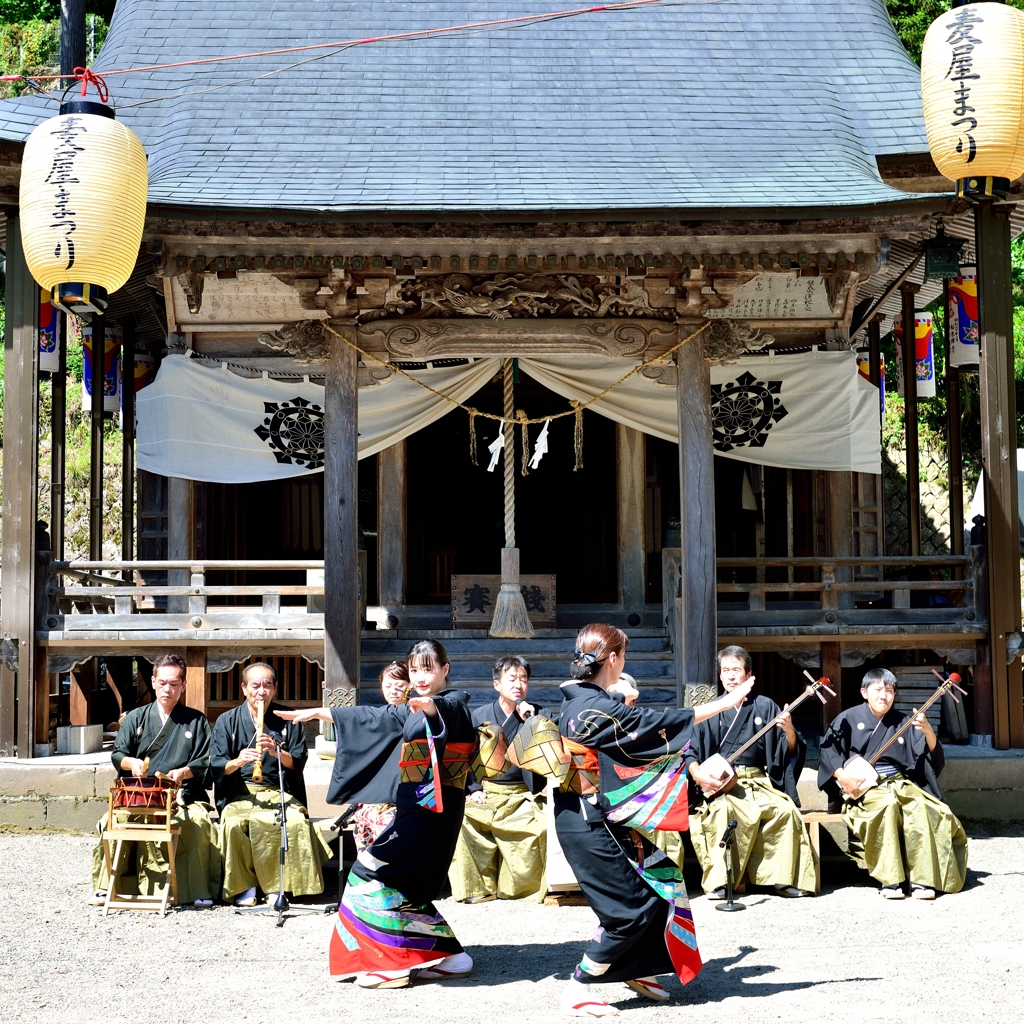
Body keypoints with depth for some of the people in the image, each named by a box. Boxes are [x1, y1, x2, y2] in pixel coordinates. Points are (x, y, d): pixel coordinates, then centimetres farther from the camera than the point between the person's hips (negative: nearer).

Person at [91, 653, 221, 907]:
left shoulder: (196, 721, 16)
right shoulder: (135, 718, 20)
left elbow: (205, 763, 6)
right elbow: (117, 753, 9)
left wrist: (183, 772, -15)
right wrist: (132, 762, -14)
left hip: (182, 796, -1)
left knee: (200, 823, -33)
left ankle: (199, 892, -24)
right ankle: (107, 887, -20)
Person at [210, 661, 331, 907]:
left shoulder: (288, 720, 11)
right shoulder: (227, 721, 9)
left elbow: (298, 763, 2)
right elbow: (216, 766, 1)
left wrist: (277, 751, -19)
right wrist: (237, 762, -21)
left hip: (278, 793, 0)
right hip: (238, 794, 0)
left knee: (297, 821, -31)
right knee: (233, 823, -34)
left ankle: (278, 885, -16)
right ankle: (243, 886, -16)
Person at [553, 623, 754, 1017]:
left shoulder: (577, 701, 7)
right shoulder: (598, 708, -22)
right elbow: (660, 723, -18)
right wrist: (726, 702, -12)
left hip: (596, 820, 10)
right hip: (591, 826, -10)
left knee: (663, 882, 15)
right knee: (631, 910, -2)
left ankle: (639, 970, 29)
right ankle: (577, 989, 4)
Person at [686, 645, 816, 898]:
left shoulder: (765, 706, 11)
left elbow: (790, 751, 9)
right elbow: (688, 750, 6)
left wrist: (789, 732, -13)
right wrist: (697, 774, -14)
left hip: (758, 783, 1)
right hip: (718, 786, -1)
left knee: (786, 810, -27)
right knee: (722, 809, -34)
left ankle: (782, 879, -15)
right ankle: (719, 883, -30)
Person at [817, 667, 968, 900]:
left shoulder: (902, 722, 11)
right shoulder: (849, 719, 5)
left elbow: (933, 757, 2)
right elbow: (828, 750, -3)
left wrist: (928, 731, -19)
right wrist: (842, 776, -19)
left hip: (899, 783, 3)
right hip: (862, 787, -3)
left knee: (920, 806, -31)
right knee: (888, 803, -36)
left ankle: (922, 879, -31)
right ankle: (890, 880, -34)